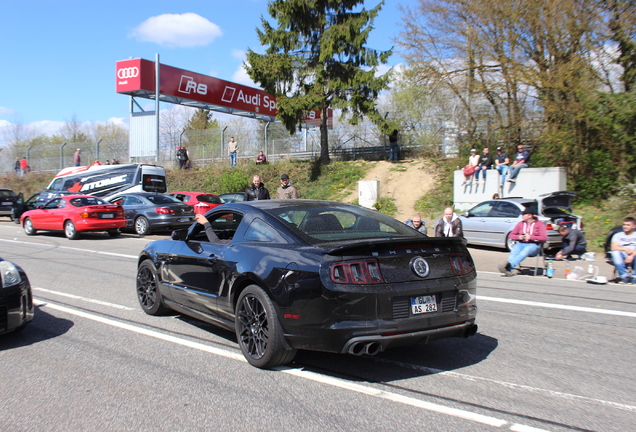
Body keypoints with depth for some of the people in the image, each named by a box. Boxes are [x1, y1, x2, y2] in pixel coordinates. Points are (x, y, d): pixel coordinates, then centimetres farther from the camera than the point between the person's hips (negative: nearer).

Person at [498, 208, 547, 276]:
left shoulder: (539, 224, 5)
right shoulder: (520, 224, 15)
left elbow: (544, 238, -6)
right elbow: (511, 235, 16)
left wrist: (531, 237, -17)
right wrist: (518, 237, -6)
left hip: (533, 245, -3)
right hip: (521, 244, 3)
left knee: (525, 251, -39)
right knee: (514, 251, -34)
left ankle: (508, 265, -58)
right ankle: (509, 270, -55)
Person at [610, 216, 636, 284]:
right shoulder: (618, 235, 18)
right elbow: (614, 248, 0)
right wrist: (625, 249, -18)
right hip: (622, 259, 1)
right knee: (615, 253, -32)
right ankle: (625, 276, -30)